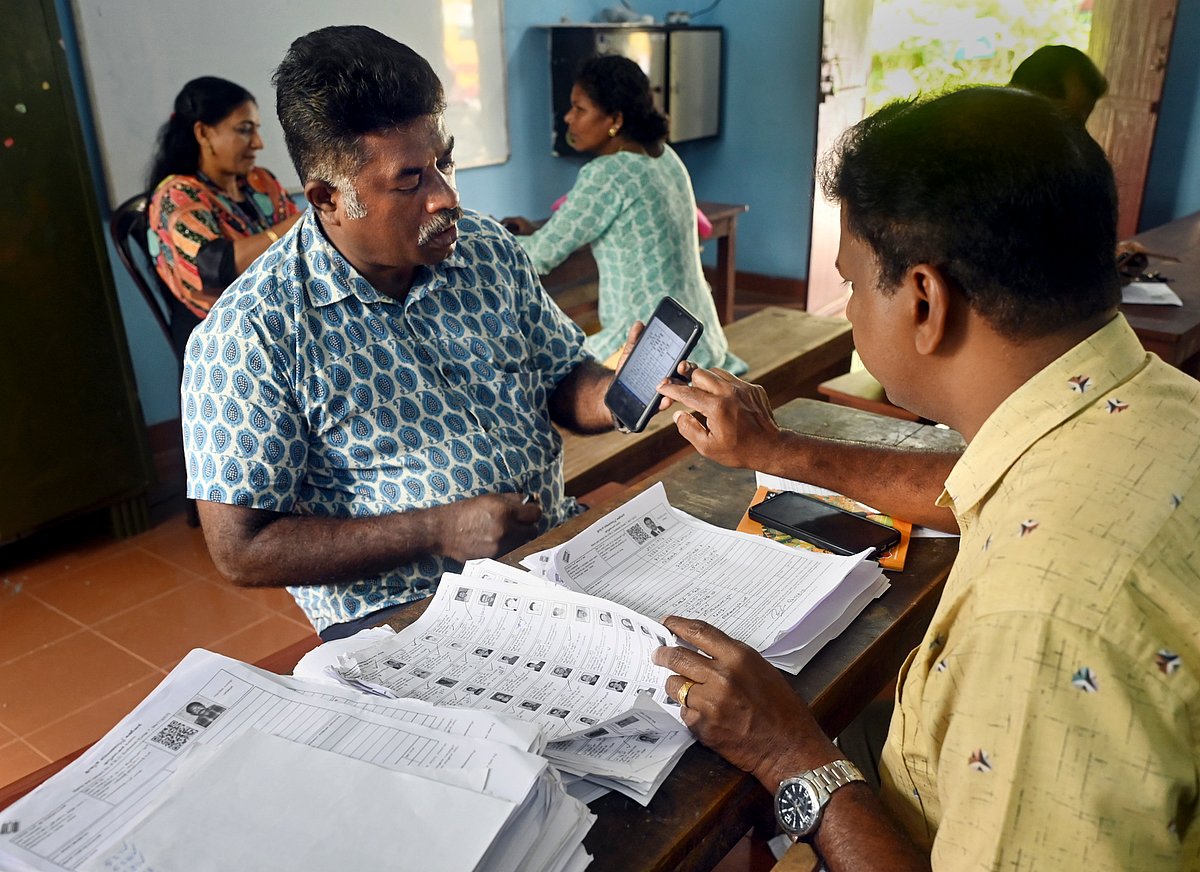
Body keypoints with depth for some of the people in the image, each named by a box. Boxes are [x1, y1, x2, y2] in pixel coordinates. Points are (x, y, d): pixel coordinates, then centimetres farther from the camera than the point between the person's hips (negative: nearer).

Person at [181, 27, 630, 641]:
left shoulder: (493, 253, 4)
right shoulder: (246, 335, -13)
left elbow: (563, 382, 13)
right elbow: (241, 550, -13)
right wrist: (438, 532, -20)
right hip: (398, 611, -5)